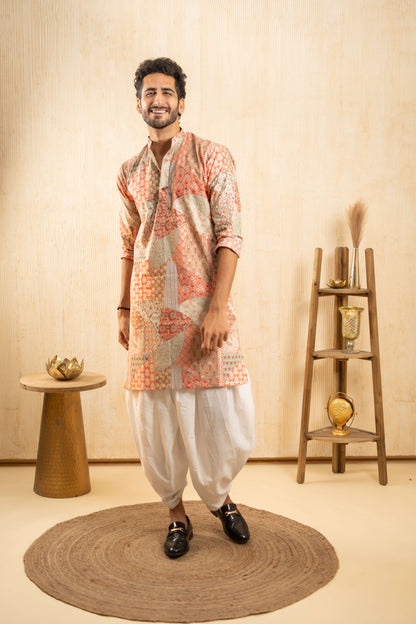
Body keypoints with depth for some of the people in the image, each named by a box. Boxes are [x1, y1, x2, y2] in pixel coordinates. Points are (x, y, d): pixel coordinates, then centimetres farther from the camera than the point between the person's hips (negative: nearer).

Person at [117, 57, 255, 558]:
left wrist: (218, 307, -16)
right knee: (156, 421, 5)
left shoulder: (211, 158, 0)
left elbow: (229, 236, -7)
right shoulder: (130, 173, 13)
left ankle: (219, 498, 27)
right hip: (149, 311, 3)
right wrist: (123, 309, 11)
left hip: (203, 305, -3)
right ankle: (177, 514, 25)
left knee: (225, 414, -2)